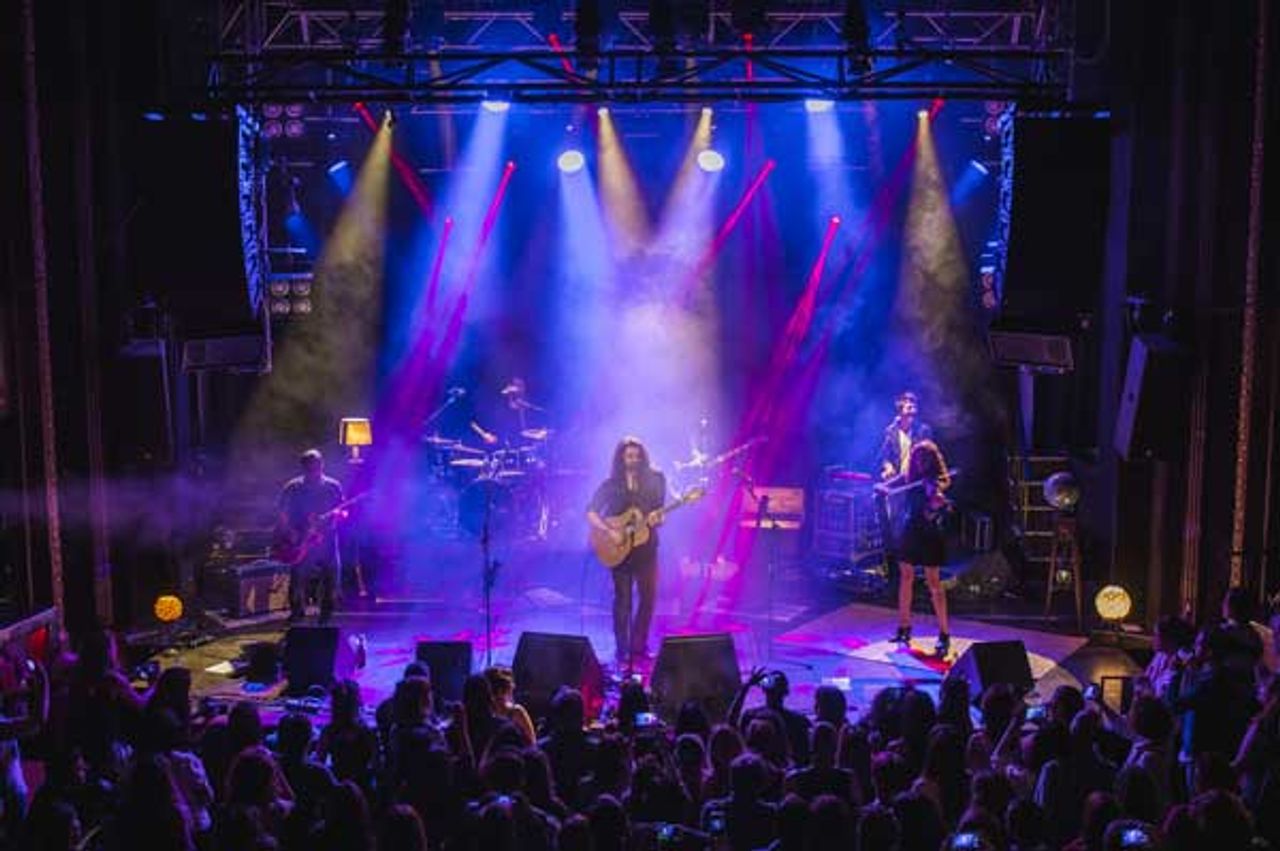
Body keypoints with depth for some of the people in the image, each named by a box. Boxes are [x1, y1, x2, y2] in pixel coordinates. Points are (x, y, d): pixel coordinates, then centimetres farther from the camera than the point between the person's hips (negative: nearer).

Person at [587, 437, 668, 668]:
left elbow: (659, 514, 8)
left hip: (646, 546, 3)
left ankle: (639, 647, 17)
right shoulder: (611, 485, -3)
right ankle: (622, 651, 7)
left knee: (648, 596, 3)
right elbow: (591, 513, -7)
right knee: (623, 599, 1)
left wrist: (656, 518, -15)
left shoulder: (652, 481, 3)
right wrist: (610, 531, -20)